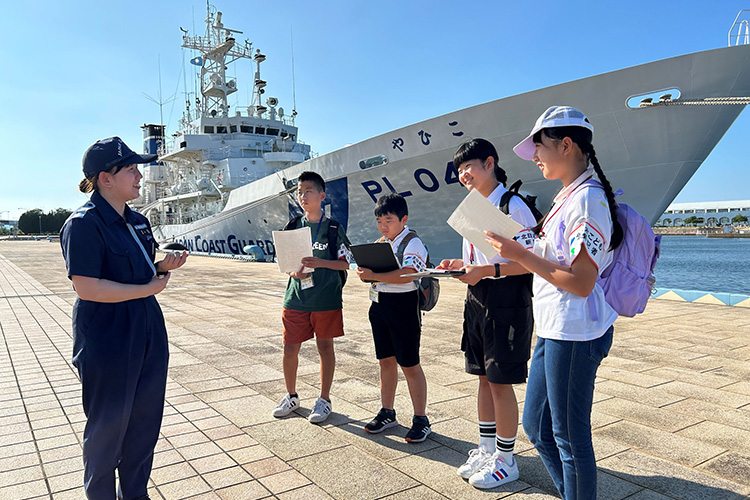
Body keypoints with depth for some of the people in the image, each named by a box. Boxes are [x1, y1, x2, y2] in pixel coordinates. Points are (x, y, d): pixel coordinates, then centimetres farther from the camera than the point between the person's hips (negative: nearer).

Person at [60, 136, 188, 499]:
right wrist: (148, 288, -18)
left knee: (146, 418, 15)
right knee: (108, 424, 9)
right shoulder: (83, 223, -15)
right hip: (107, 341, -8)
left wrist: (164, 266, -1)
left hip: (147, 333, 8)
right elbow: (87, 287, -22)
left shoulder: (137, 221, 10)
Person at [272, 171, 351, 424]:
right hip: (296, 298, 3)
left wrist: (320, 263, -20)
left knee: (325, 346, 7)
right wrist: (293, 271, -9)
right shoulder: (294, 227, 8)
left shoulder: (333, 228, -3)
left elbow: (345, 263, -4)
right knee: (290, 348, 6)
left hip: (326, 300, -3)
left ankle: (324, 399, 22)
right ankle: (291, 396, 28)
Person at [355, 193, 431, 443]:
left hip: (403, 307, -7)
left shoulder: (413, 243, -12)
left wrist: (373, 275, -28)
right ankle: (387, 412, 28)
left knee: (409, 364, 0)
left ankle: (421, 419, 13)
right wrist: (365, 272, -2)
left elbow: (406, 275, -27)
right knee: (386, 360, 14)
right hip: (379, 306, 7)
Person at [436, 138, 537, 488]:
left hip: (507, 308, -8)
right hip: (477, 304, 8)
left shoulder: (513, 206, -12)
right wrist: (459, 264, 1)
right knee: (484, 378, 16)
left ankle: (505, 461, 17)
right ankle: (487, 449, 31)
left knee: (501, 382, 1)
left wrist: (485, 270, -25)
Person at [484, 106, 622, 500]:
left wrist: (521, 255, -17)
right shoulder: (568, 196, 13)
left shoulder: (589, 199, -17)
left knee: (570, 437, 4)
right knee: (536, 426, 19)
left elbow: (582, 283, -21)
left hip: (575, 334, -10)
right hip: (553, 330, 10)